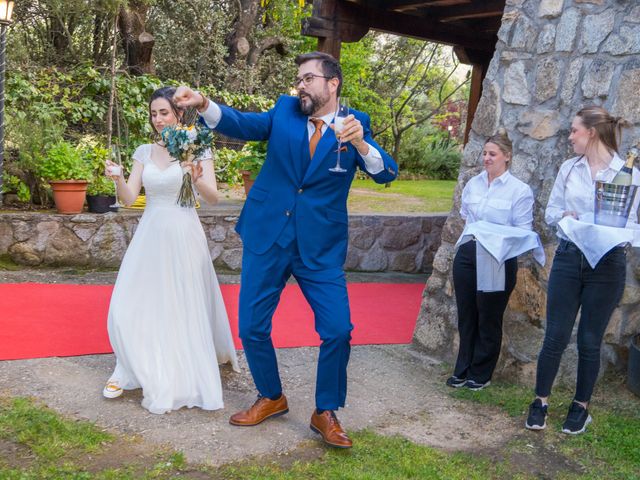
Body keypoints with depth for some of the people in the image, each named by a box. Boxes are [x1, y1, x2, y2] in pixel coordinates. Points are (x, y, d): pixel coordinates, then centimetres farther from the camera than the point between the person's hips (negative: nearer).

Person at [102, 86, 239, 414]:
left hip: (183, 236, -4)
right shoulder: (144, 152, 8)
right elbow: (129, 198, 2)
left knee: (184, 309, 2)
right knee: (129, 306, 1)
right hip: (150, 235, 4)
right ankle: (130, 370, 19)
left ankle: (182, 378, 16)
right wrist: (118, 180, -18)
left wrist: (198, 180, -30)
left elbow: (213, 198, -10)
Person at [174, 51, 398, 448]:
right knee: (252, 327, 7)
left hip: (321, 247, -2)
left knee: (338, 330, -7)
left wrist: (360, 143, -30)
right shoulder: (285, 111, 3)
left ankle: (326, 412, 16)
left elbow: (386, 173, -11)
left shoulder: (355, 123, 0)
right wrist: (204, 104, -31)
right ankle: (271, 398, 31)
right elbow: (242, 124, -12)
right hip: (267, 238, 2)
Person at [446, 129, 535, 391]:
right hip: (467, 254, 5)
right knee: (466, 316, 12)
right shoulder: (472, 184, 7)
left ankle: (481, 374, 22)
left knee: (489, 320, 8)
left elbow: (523, 232, -8)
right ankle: (462, 369, 25)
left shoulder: (520, 190, -7)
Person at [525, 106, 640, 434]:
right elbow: (550, 211, 9)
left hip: (607, 263, -2)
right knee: (555, 336, 3)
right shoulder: (569, 168, 5)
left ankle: (581, 407, 24)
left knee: (590, 341, 7)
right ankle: (540, 402, 18)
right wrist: (564, 215, -13)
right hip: (568, 258, 2)